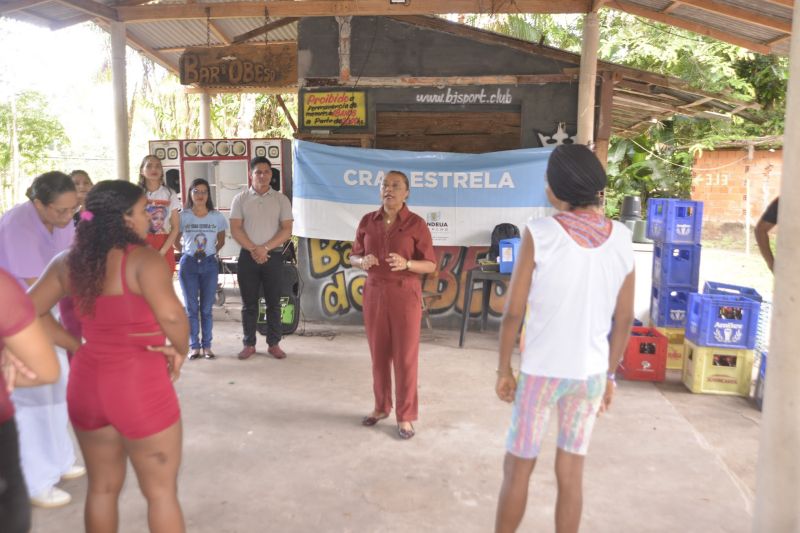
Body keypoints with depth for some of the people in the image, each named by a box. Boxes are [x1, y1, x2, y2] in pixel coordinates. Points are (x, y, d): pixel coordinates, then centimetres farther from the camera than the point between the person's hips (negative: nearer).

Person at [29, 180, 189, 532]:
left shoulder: (68, 262, 3)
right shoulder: (141, 258, -16)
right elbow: (171, 316, -27)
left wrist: (74, 345, 8)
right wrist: (181, 350, -9)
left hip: (86, 383, 6)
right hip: (139, 386, -6)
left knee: (103, 487, 23)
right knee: (161, 492, 11)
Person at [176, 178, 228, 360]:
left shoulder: (217, 217, 1)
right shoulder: (183, 216, 0)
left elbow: (221, 241, 14)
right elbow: (175, 240, 11)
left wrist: (210, 253, 5)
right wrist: (187, 253, 3)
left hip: (209, 264, 0)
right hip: (188, 264, 0)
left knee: (206, 309, 4)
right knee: (191, 308, 4)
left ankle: (207, 346, 13)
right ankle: (194, 346, 13)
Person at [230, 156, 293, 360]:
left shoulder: (281, 199, 4)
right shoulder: (240, 199, 5)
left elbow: (287, 230, -2)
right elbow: (235, 229, -1)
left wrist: (265, 248, -13)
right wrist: (253, 249, -13)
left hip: (273, 255, 0)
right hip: (248, 256, 0)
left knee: (273, 302, 4)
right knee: (249, 303, 5)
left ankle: (273, 343, 13)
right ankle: (249, 344, 14)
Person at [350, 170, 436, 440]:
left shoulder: (416, 223, -7)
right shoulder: (367, 221, 4)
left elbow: (430, 265, -5)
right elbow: (353, 256, 10)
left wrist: (406, 264, -24)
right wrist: (363, 261, -13)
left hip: (405, 296, -3)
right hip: (374, 294, 4)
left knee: (405, 357, 2)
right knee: (379, 354, 12)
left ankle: (405, 416, 15)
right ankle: (381, 406, 29)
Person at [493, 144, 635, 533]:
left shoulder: (539, 233, -15)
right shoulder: (621, 239, -3)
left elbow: (513, 312, -12)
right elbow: (624, 320, 3)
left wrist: (504, 369, 0)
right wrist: (610, 374, 14)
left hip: (541, 370, -3)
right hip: (591, 372, 4)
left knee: (517, 469, 13)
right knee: (571, 473, 16)